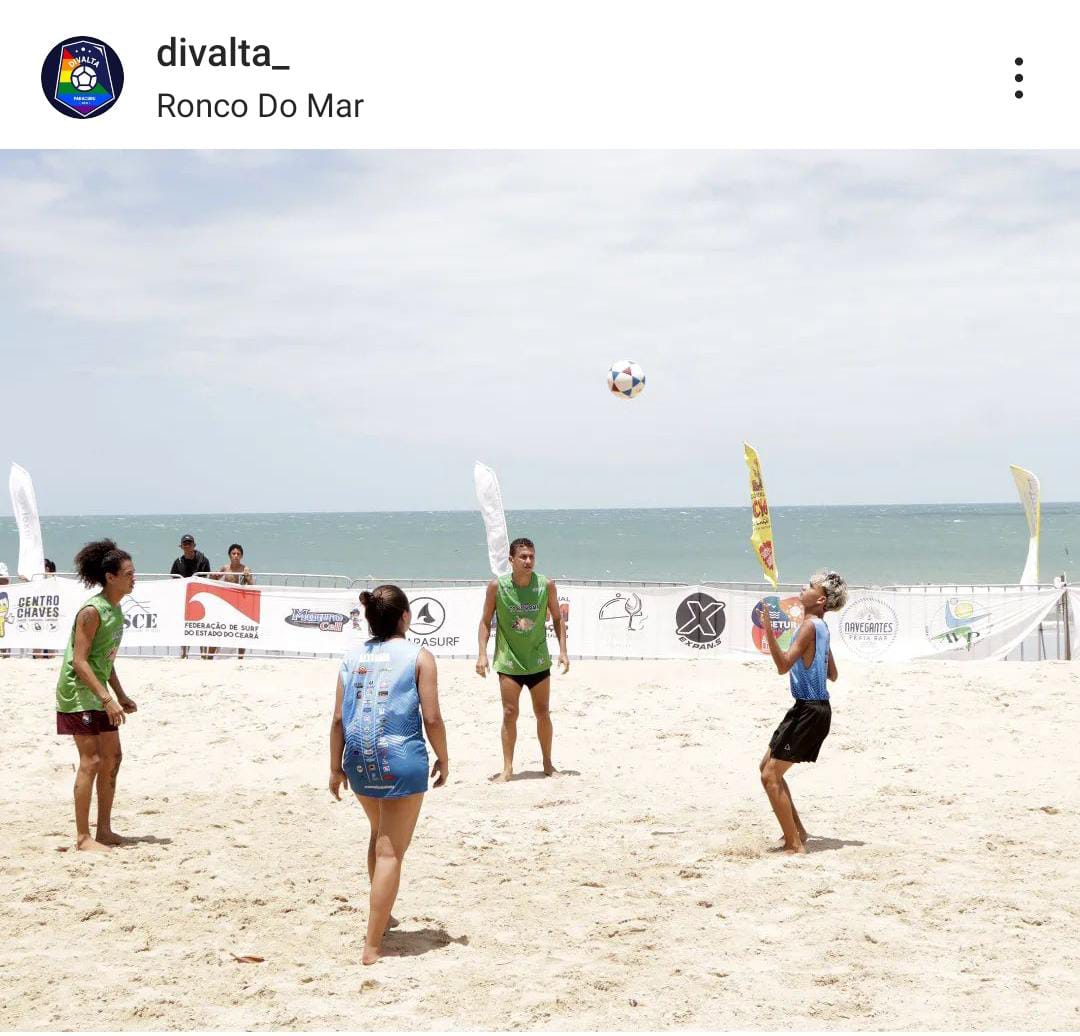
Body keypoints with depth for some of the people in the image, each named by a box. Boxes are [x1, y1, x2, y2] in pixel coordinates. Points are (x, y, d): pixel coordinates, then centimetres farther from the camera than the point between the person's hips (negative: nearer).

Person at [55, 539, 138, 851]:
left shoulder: (115, 609, 9)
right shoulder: (92, 611, -20)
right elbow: (79, 661, -23)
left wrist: (120, 696, 18)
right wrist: (107, 699, -27)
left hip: (98, 691, 10)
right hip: (78, 692, -9)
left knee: (112, 758, 11)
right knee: (91, 761, -10)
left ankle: (104, 829, 19)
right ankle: (82, 837, -5)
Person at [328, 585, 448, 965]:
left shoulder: (353, 658, 6)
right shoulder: (418, 657, -5)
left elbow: (339, 719, 5)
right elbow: (432, 718, -7)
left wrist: (336, 768, 12)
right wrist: (443, 759, 6)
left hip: (360, 762, 5)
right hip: (402, 761, -5)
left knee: (380, 835, 28)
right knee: (390, 851, 1)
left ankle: (382, 917, 42)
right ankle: (372, 945, -3)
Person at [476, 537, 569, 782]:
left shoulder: (546, 585, -7)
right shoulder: (497, 586, -11)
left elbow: (557, 618, 5)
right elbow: (485, 621, -2)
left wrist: (562, 650, -1)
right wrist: (482, 654, -10)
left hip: (538, 660, 2)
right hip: (508, 661, -2)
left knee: (543, 713, 9)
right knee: (510, 714, -2)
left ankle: (548, 764, 23)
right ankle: (508, 768, 7)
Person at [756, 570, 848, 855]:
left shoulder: (809, 626, -18)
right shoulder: (819, 627, 12)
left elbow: (783, 665, -29)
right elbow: (832, 674, 20)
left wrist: (768, 629, -35)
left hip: (810, 711, -10)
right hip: (810, 707, 10)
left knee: (771, 776, -7)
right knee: (767, 767, 19)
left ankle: (794, 844, -3)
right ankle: (797, 831, 25)